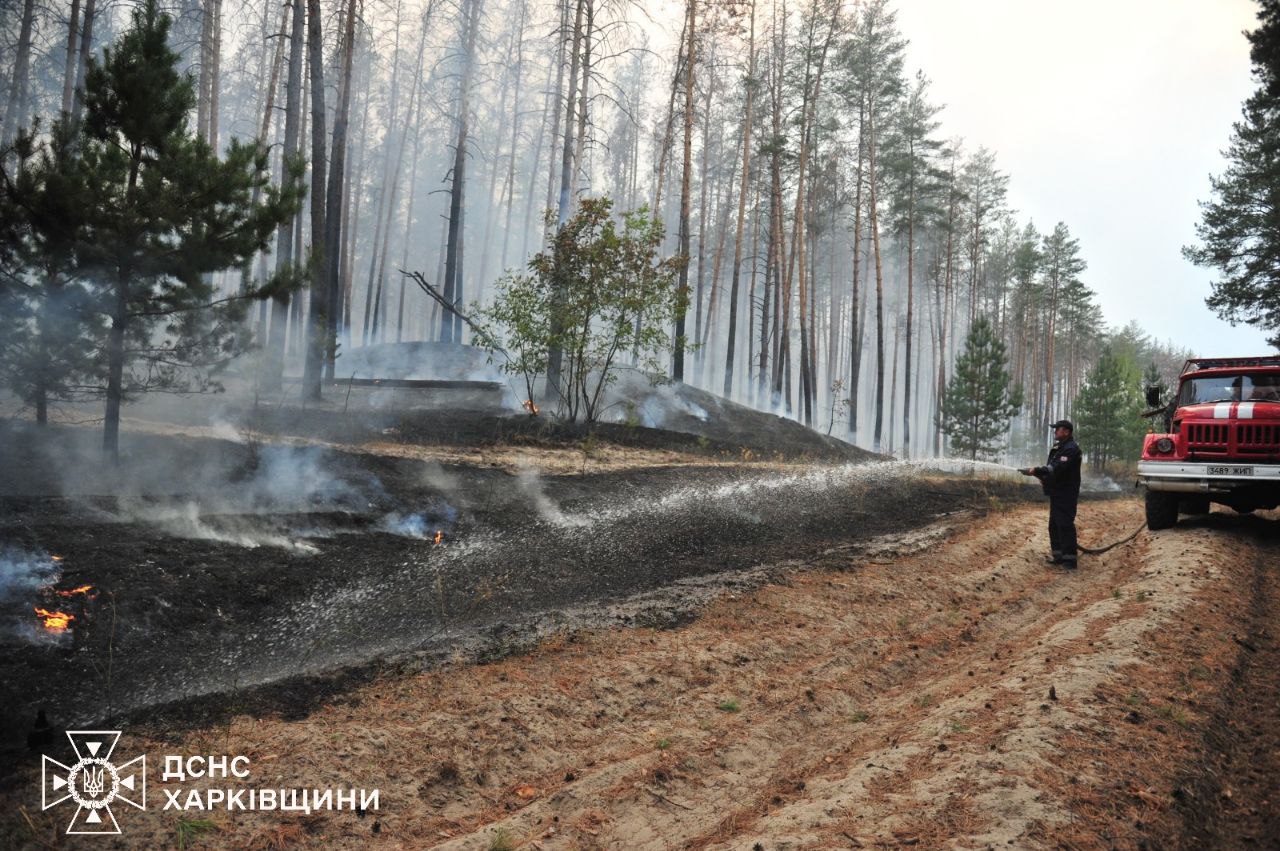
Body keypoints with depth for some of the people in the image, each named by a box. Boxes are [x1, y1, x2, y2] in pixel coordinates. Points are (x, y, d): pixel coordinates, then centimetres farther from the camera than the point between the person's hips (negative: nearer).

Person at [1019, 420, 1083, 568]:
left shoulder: (1071, 449, -16)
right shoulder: (1059, 448, 17)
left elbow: (1058, 469, -26)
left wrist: (1037, 471, -26)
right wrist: (1043, 477, 3)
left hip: (1066, 495, -10)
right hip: (1057, 493, 10)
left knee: (1065, 525, -10)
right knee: (1054, 525, 14)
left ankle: (1069, 558, -7)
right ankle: (1059, 555, 21)